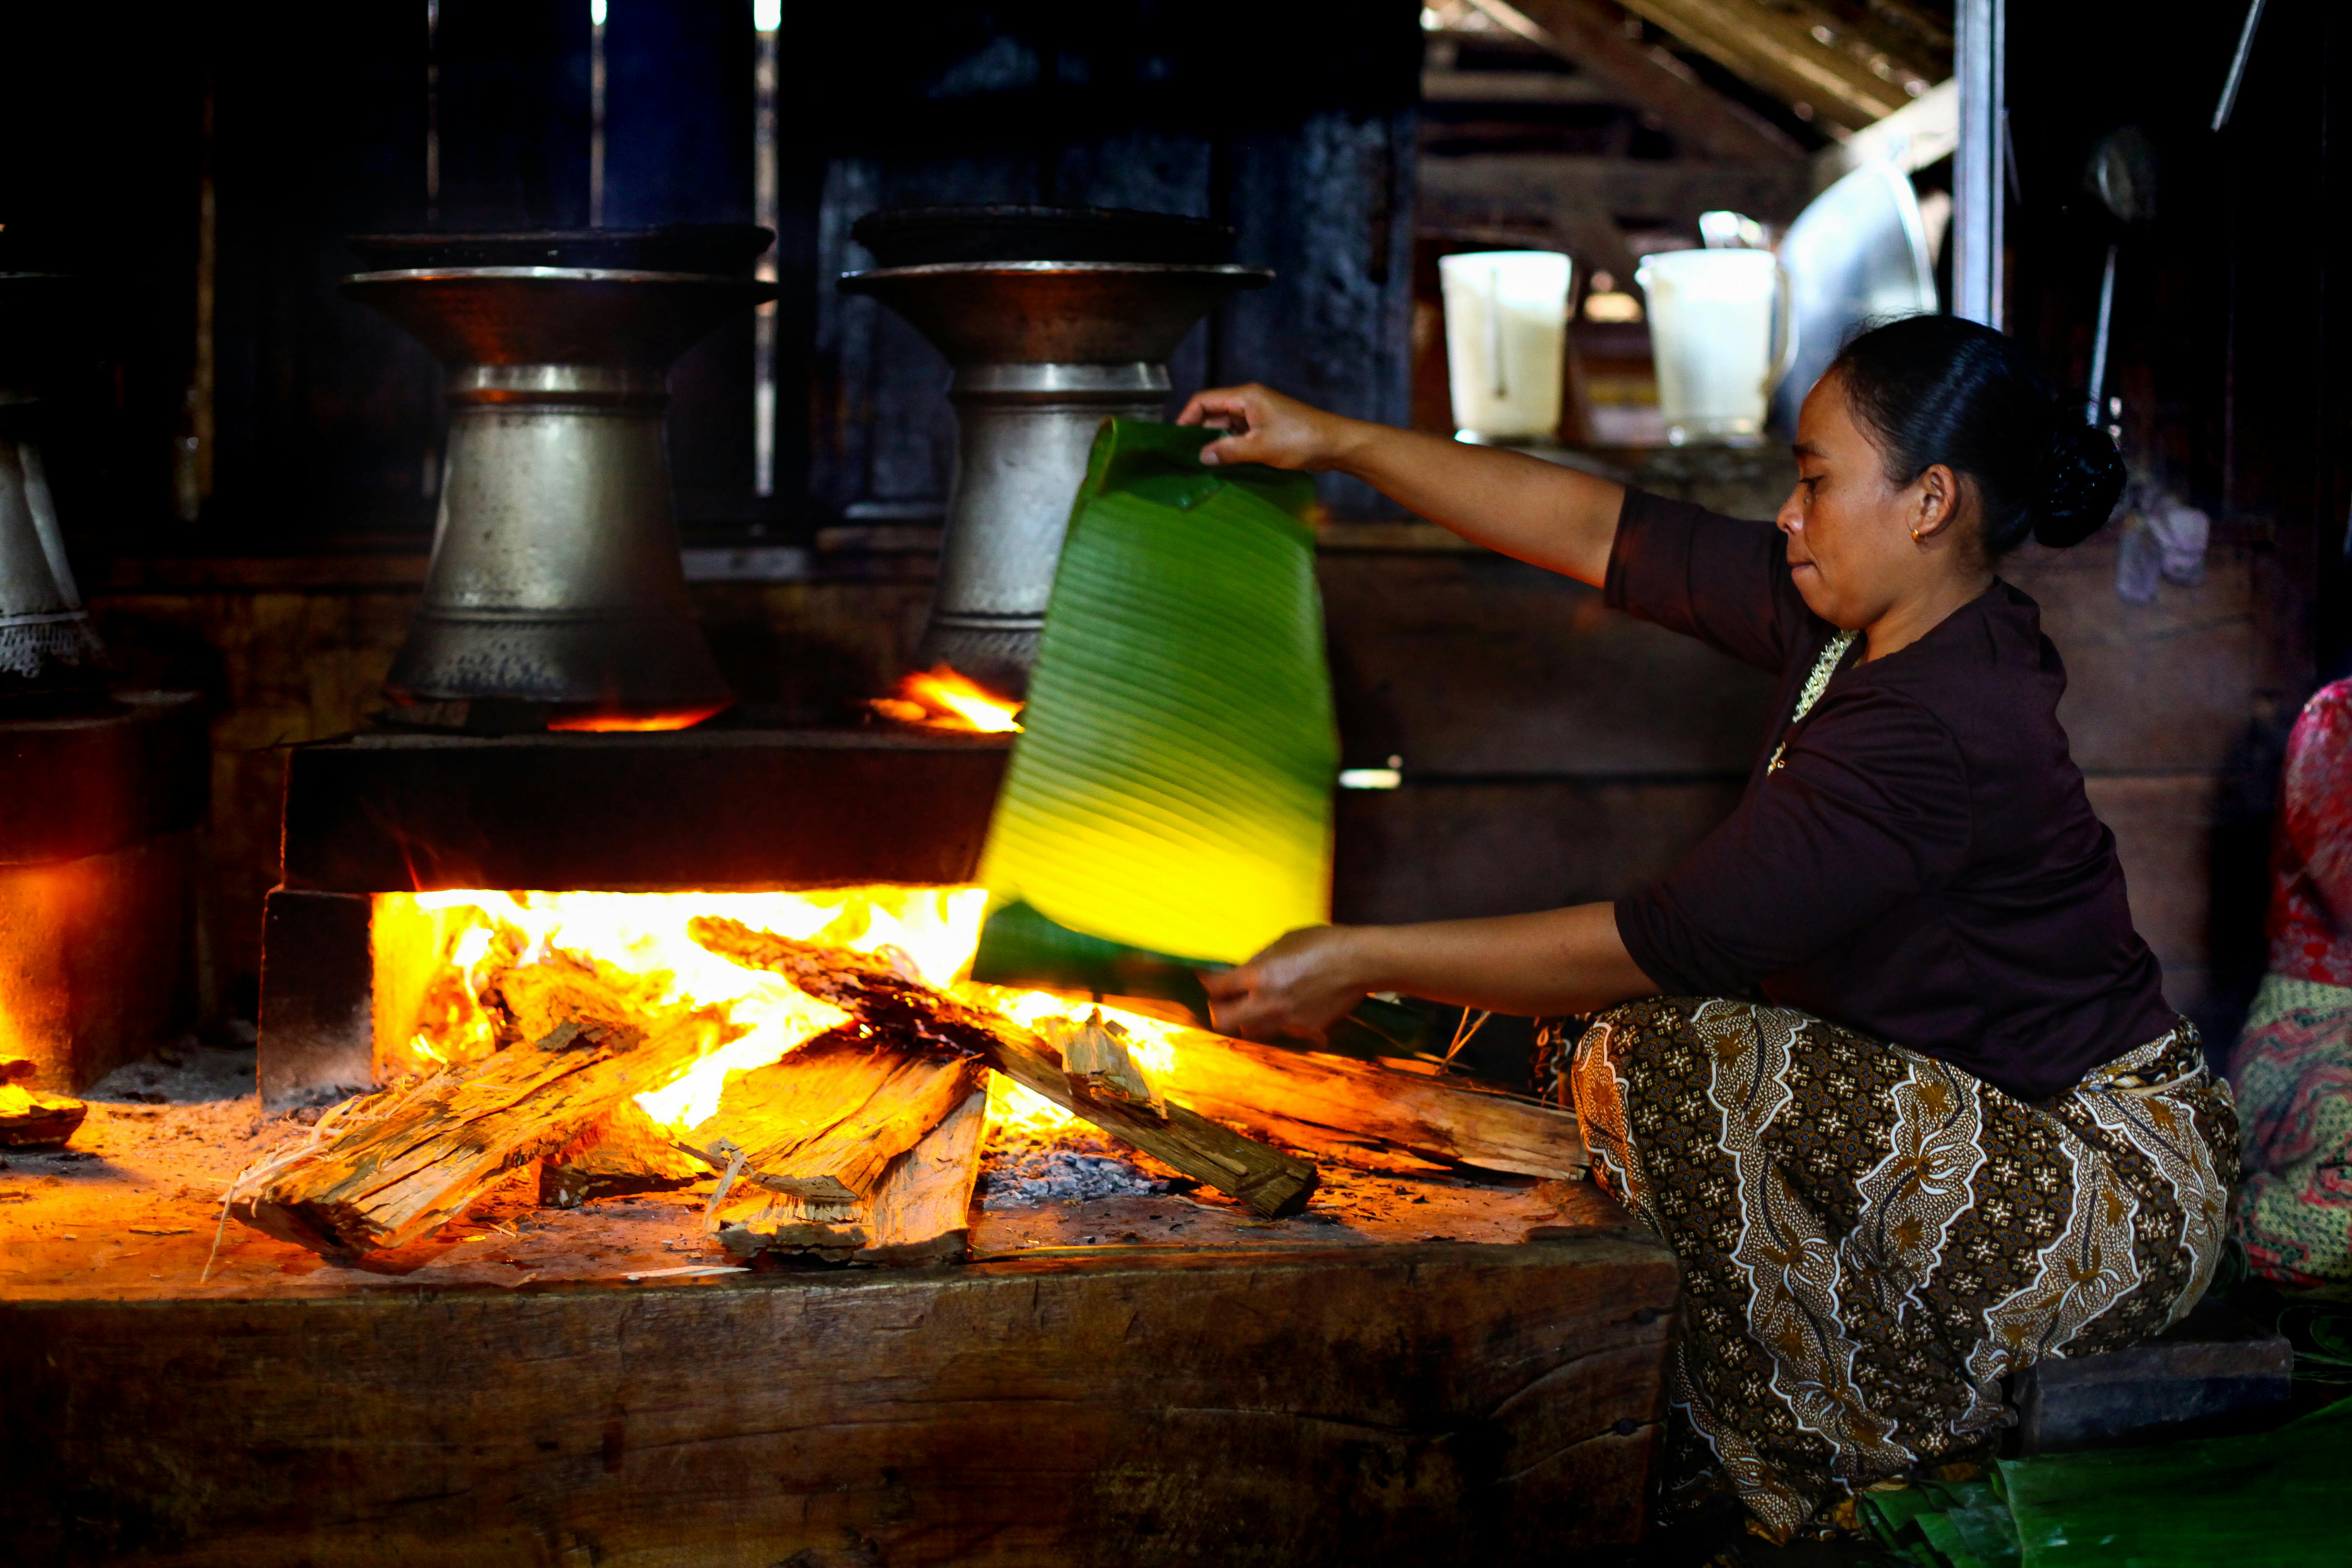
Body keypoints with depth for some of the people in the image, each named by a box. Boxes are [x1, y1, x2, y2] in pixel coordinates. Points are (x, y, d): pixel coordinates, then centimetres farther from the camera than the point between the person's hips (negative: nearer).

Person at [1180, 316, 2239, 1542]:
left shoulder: (1946, 730, -28)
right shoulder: (1846, 624, 0)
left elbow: (1667, 945, -27)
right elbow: (1605, 535, 5)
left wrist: (1365, 965, -20)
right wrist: (1338, 444, 5)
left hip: (2115, 1198, -10)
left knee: (1666, 1064, -21)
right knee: (1615, 1041, 7)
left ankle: (1882, 1467, -3)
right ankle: (1696, 1451, 15)